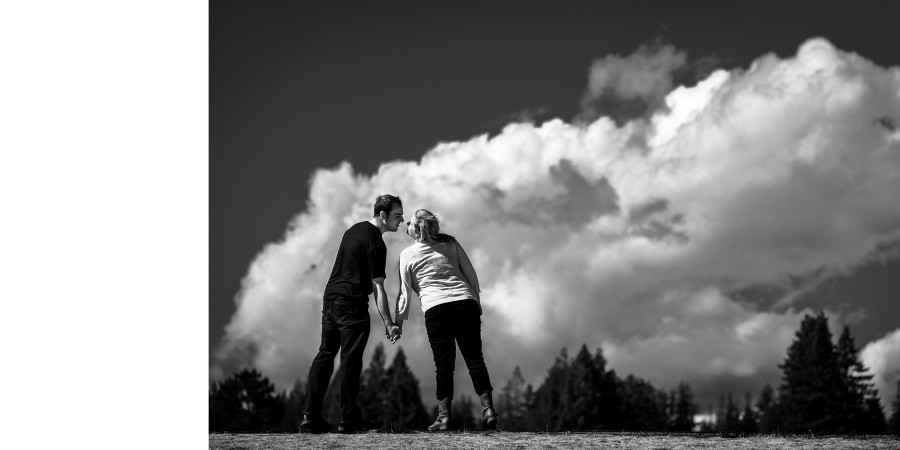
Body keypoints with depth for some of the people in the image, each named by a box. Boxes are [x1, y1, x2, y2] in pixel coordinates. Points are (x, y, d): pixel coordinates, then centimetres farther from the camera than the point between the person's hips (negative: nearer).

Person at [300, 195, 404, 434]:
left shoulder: (354, 230, 15)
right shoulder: (376, 243, -12)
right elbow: (378, 287, -16)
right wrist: (389, 324, -15)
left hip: (330, 298, 8)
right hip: (352, 304, -8)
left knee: (324, 356, 8)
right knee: (350, 361, -2)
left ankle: (311, 418, 5)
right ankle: (348, 420, 2)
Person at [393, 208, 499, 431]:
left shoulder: (407, 255, 4)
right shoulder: (450, 243, 10)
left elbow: (405, 292, 5)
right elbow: (470, 273, 10)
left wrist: (399, 321, 13)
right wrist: (477, 300, 20)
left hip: (435, 309, -2)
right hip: (465, 303, 2)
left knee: (443, 364, 1)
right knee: (474, 358, 4)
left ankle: (443, 416, -1)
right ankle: (488, 409, -3)